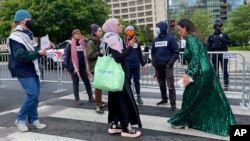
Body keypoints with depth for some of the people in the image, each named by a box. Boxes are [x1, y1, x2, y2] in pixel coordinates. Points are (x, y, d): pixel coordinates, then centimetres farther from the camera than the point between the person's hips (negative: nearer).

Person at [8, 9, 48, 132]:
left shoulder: (27, 34, 16)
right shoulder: (16, 36, -13)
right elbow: (20, 55, -23)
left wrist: (40, 51, 3)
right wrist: (38, 53, -20)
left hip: (32, 69, 9)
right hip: (23, 71, -9)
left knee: (35, 95, 8)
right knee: (32, 94, -14)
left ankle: (33, 120, 18)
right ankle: (20, 119, 4)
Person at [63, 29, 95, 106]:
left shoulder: (83, 43, 7)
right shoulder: (70, 44, -5)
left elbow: (85, 55, 14)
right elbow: (66, 55, -6)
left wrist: (87, 66, 9)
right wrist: (65, 66, -10)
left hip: (82, 66, 4)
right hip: (73, 66, -4)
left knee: (87, 81, 6)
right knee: (76, 83, 4)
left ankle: (91, 97, 16)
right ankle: (77, 99, 12)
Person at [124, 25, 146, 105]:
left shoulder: (136, 41, 9)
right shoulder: (124, 42, -4)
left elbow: (139, 53, 14)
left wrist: (143, 64, 14)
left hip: (136, 65, 3)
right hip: (127, 65, -3)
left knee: (137, 81, 10)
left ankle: (138, 96, 21)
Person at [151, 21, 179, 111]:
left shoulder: (171, 38, -4)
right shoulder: (155, 40, 13)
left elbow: (176, 52, -6)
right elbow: (153, 52, 21)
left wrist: (170, 63, -13)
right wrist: (153, 62, 7)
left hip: (167, 66, -6)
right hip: (158, 66, 6)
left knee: (170, 85, -8)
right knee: (161, 84, 15)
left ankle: (173, 102, -4)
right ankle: (164, 99, 29)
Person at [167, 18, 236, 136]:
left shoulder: (190, 38, -11)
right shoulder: (197, 37, 17)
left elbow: (196, 57, -21)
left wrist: (188, 73, -22)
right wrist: (190, 72, 17)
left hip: (201, 74, -9)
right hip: (207, 72, 9)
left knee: (189, 97, 5)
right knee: (212, 99, 11)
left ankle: (181, 121, 20)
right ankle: (225, 125, 16)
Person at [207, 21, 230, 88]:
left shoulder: (224, 34, 12)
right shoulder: (211, 36, 11)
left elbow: (229, 42, 6)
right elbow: (209, 47, 8)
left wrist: (223, 39, -11)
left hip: (223, 54, -1)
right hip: (214, 54, 1)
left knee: (224, 69, -5)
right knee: (215, 70, 6)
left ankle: (226, 83, -1)